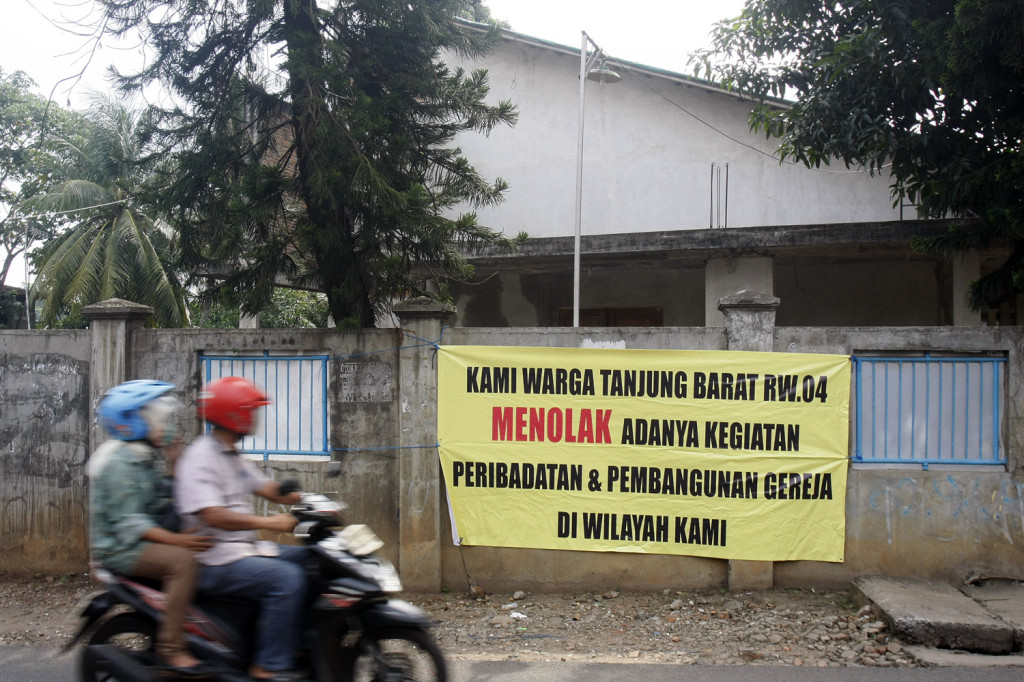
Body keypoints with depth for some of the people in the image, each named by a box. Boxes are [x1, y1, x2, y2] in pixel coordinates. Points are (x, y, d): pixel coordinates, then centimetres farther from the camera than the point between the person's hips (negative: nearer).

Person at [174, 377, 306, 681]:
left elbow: (264, 487, 17)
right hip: (216, 561, -10)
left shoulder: (234, 456, 16)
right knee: (286, 577, -27)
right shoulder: (200, 457, -15)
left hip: (246, 548, 10)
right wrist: (267, 522, -29)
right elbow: (211, 515, -27)